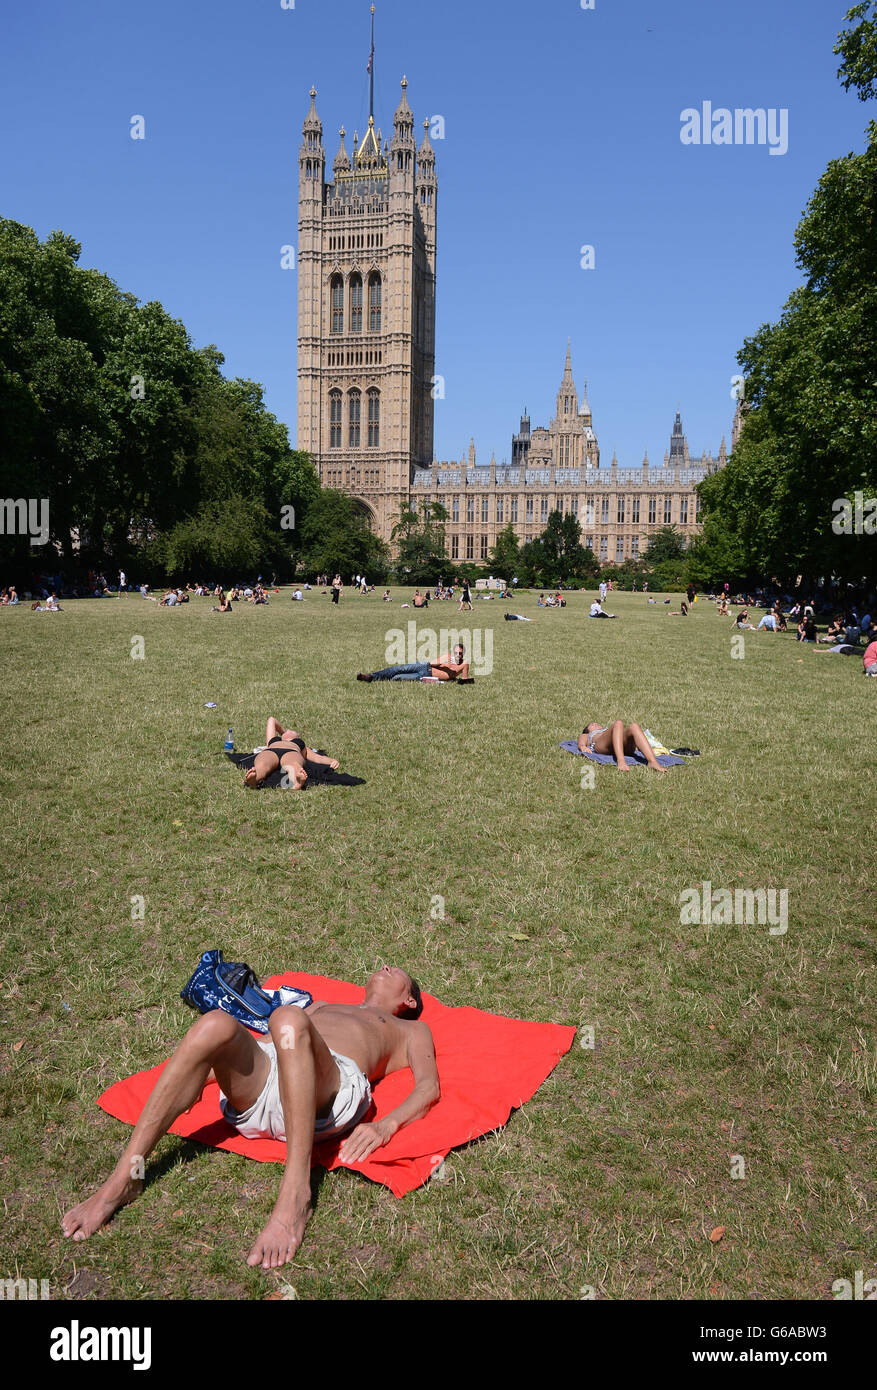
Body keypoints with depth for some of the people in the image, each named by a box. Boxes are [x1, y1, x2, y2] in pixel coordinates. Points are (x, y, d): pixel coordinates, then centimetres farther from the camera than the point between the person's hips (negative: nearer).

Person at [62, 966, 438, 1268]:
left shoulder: (411, 1029, 33)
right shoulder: (321, 1007, 45)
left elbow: (429, 1086, 14)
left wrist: (385, 1125, -9)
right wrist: (200, 1074, 15)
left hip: (332, 1090, -4)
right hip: (254, 1088, 4)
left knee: (288, 1017, -35)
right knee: (216, 1023, -29)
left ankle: (295, 1197, -38)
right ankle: (122, 1180, -31)